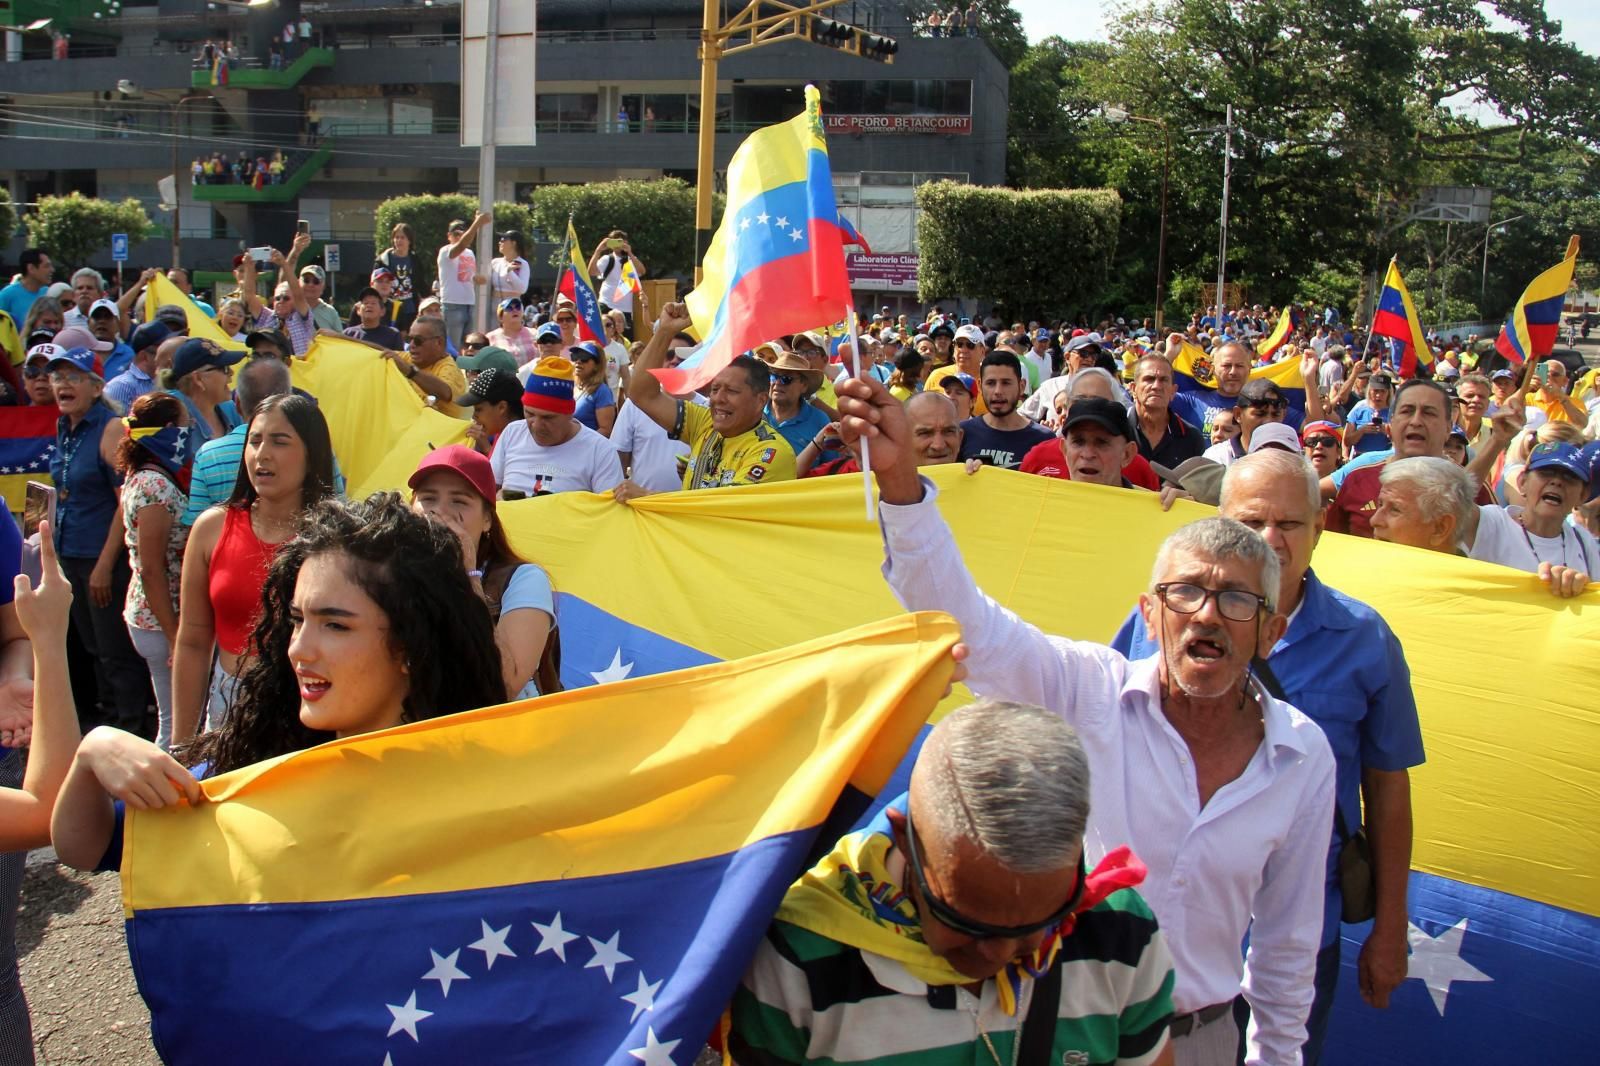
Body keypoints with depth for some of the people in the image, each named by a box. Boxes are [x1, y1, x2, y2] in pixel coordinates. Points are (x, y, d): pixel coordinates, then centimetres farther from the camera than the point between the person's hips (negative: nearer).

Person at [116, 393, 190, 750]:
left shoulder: (143, 479, 10)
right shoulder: (157, 486, -18)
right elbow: (151, 570, -20)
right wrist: (176, 637, -19)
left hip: (150, 614, 10)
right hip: (164, 620, -10)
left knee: (175, 720, 16)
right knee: (178, 723, -2)